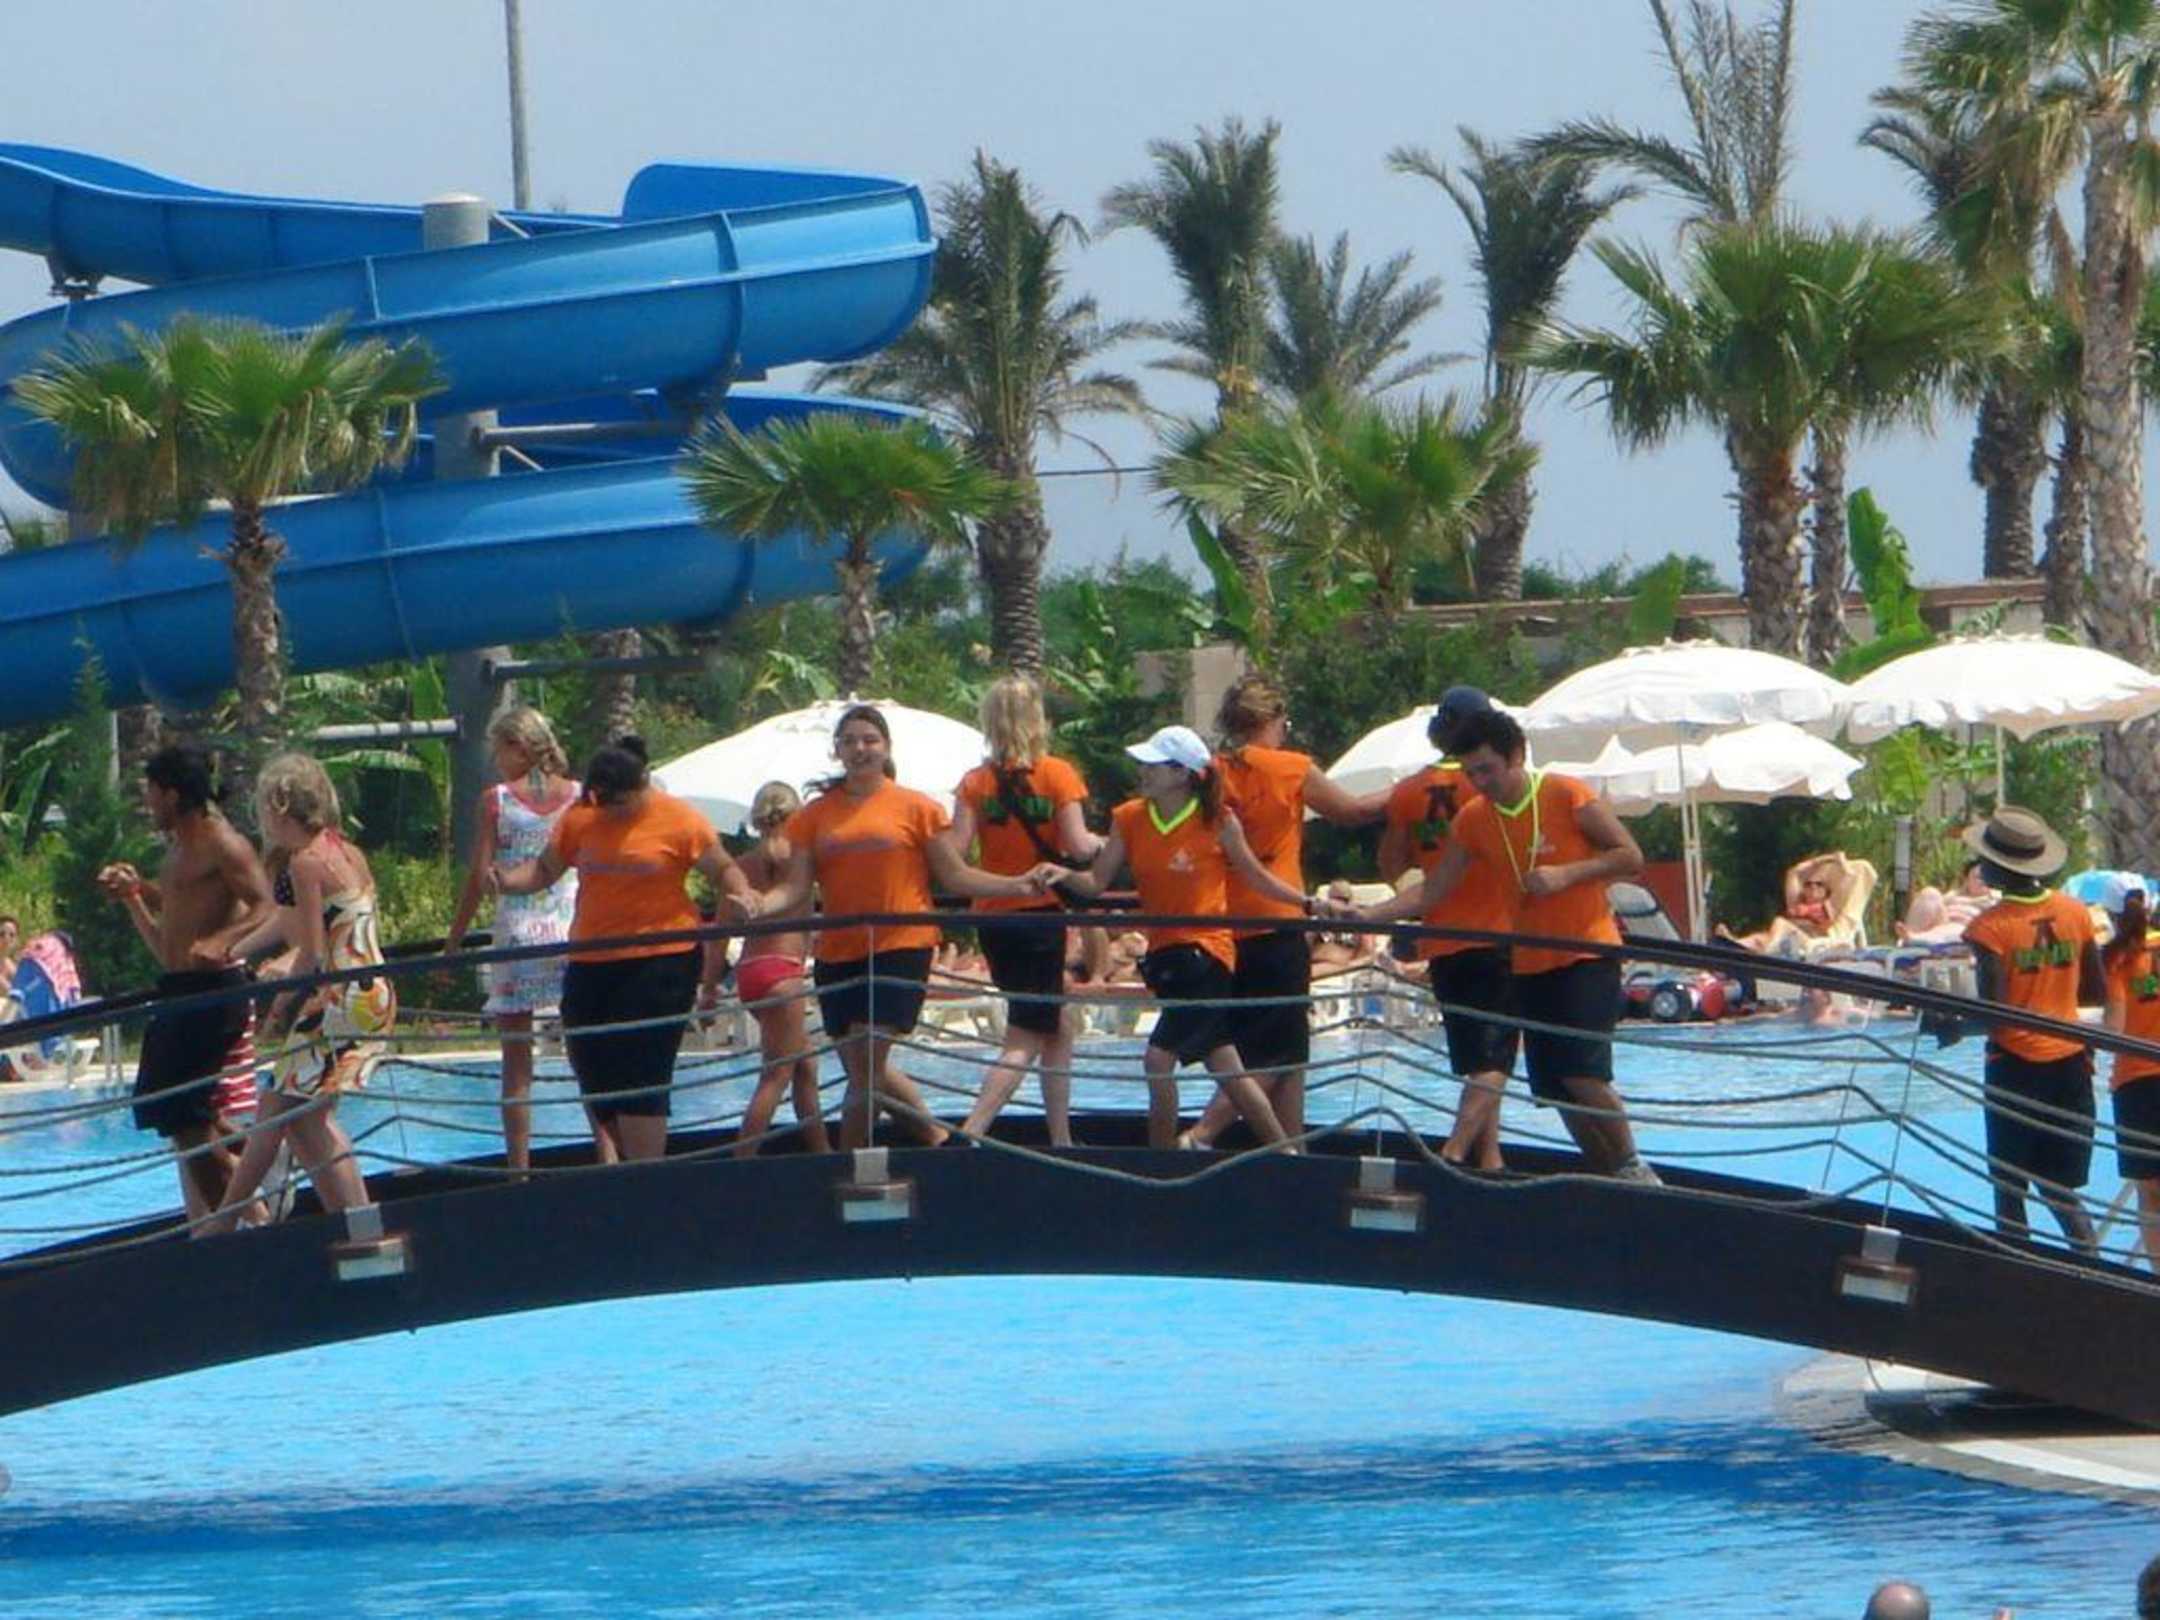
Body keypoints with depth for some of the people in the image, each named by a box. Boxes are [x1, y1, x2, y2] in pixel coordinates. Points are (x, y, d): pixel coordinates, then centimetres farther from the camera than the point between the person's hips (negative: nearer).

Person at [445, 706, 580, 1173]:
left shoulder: (495, 801, -2)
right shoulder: (579, 797, 4)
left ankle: (519, 1166, 0)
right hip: (571, 932, 2)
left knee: (516, 1063, 2)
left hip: (518, 933, -2)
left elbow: (479, 877, -4)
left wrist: (453, 941, 3)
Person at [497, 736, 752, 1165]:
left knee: (640, 1080, -10)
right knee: (594, 1075, 8)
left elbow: (723, 869, 5)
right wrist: (510, 881, -4)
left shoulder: (679, 821, -3)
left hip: (659, 960, -5)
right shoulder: (579, 817, 7)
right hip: (590, 964, 5)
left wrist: (742, 899, -15)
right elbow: (546, 868, 16)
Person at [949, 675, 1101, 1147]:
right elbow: (1077, 846, -12)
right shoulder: (1057, 775, -8)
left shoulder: (975, 782, -1)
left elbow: (955, 849, -11)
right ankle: (971, 1133, -20)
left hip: (993, 915, 5)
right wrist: (1097, 842, 9)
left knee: (1060, 1023, 20)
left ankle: (1061, 1139, 21)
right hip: (1041, 913, -5)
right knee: (1026, 1038, -3)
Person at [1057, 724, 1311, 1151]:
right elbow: (1096, 883, 2)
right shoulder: (1129, 820, 2)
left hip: (1205, 951, -5)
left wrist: (1308, 904, 4)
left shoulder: (1218, 822, -8)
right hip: (1163, 952, 5)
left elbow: (1256, 877, 6)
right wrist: (1061, 875, -16)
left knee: (1160, 1059, -16)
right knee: (1223, 1064, 12)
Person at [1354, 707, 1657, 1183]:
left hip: (1587, 953, -5)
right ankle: (1609, 1179, 15)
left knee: (1582, 1072, -19)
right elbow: (1432, 892, 3)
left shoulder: (1568, 796, -11)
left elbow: (1630, 857, -8)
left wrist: (1566, 874, -20)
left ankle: (1633, 1168, -2)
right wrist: (1367, 915, -10)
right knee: (1554, 1086, 3)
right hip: (1529, 963, 6)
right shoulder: (1473, 820, 2)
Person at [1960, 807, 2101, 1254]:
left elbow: (1993, 1010, -18)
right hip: (2070, 1062, 5)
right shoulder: (2076, 915, 2)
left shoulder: (1992, 927, -14)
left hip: (2016, 1065, -5)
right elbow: (2097, 993, 9)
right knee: (2058, 1187, 14)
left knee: (2010, 1188, 5)